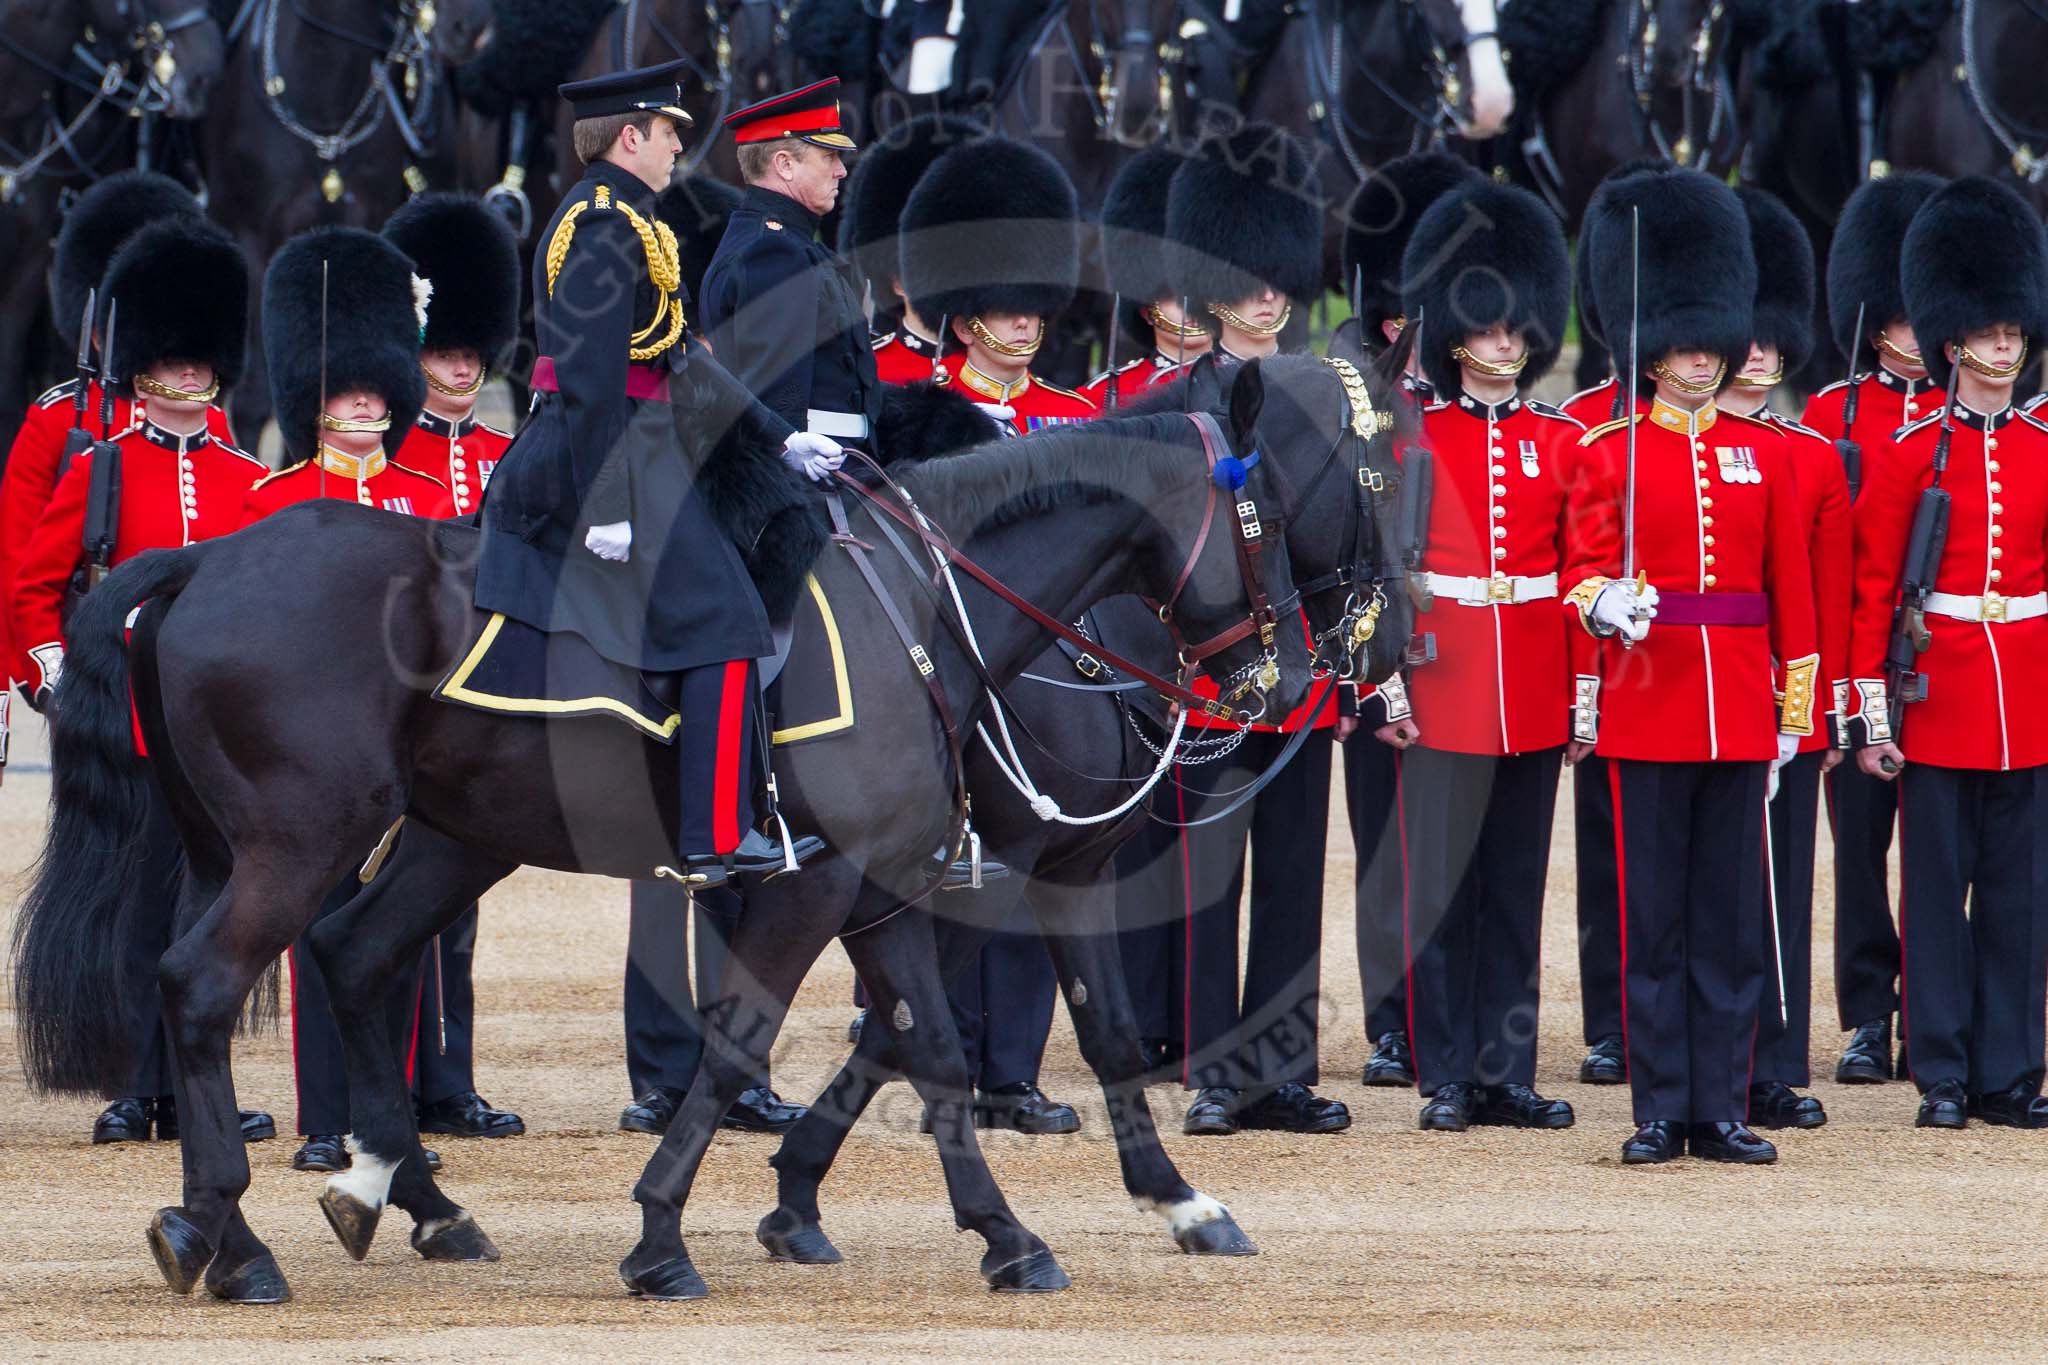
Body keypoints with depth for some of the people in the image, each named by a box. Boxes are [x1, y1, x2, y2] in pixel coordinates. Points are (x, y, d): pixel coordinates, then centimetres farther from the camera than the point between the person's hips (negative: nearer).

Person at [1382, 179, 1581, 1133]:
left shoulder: (1563, 442, 8)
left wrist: (1585, 694, 4)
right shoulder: (1412, 439, 1)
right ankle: (1446, 1078, 3)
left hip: (1534, 696, 2)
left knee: (1516, 886, 6)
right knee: (1440, 885, -1)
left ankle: (1507, 1074, 10)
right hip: (1444, 688, -2)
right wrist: (1389, 686, -7)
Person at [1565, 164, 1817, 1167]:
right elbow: (1583, 566, -3)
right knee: (1654, 915, 0)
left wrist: (1797, 705, 7)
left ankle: (1723, 1111, 8)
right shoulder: (1609, 454, 2)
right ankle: (1660, 1113, 4)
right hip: (1647, 705, -2)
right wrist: (1605, 603, -26)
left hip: (1740, 709, 2)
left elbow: (1790, 586, 10)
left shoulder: (1762, 454, 9)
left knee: (1733, 915, 3)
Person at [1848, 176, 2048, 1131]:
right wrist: (1873, 717, -7)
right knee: (1936, 887, 1)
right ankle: (1943, 1077, 5)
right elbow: (1873, 593, -2)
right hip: (1939, 694, -3)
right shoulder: (1909, 455, -1)